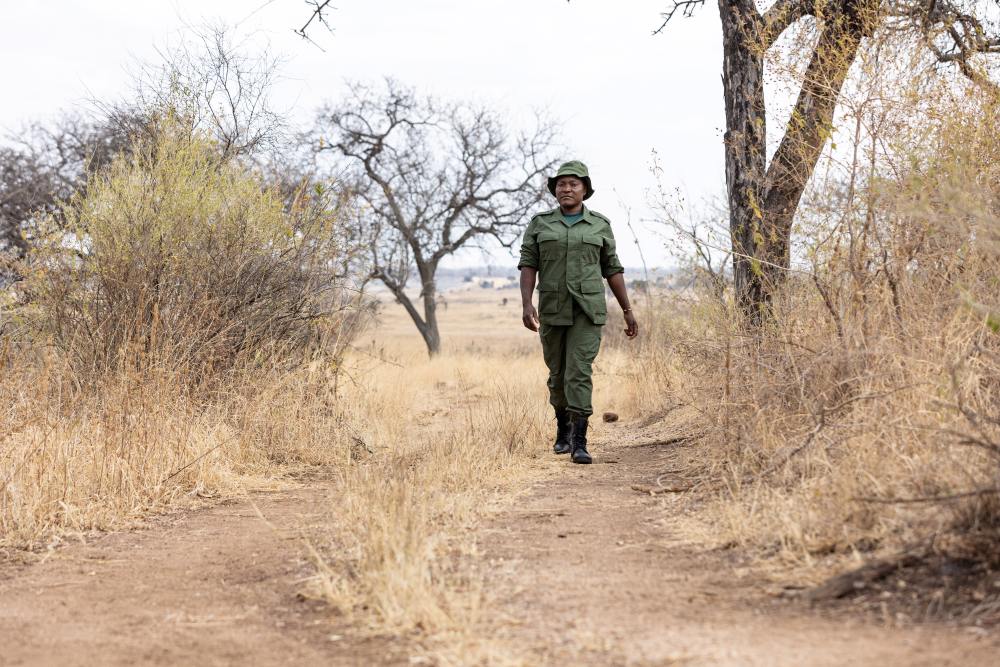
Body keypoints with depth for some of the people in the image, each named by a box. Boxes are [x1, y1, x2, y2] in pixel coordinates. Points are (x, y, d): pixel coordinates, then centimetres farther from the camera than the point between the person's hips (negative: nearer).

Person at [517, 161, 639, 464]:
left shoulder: (600, 225, 4)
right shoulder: (540, 224, 4)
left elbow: (612, 270, 7)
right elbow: (528, 265, -2)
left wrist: (628, 311, 5)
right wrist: (526, 305, -16)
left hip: (588, 310, -2)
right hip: (553, 310, 2)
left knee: (579, 371, -14)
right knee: (558, 373, 11)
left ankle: (579, 443, -16)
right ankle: (563, 427, 35)